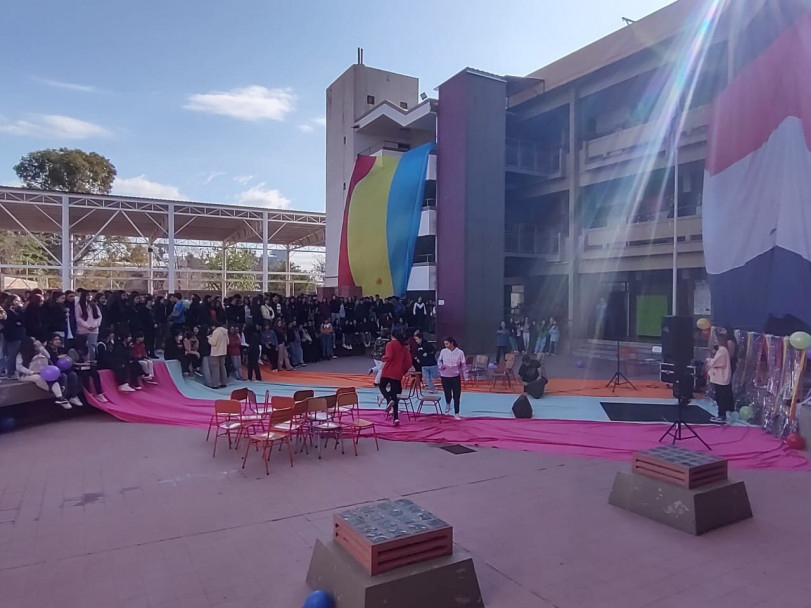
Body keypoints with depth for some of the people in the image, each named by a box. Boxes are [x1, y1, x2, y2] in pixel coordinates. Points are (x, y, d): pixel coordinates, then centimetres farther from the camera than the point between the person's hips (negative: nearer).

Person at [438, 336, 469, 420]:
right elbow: (439, 360, 14)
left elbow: (463, 365, -1)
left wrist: (465, 377, -3)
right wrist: (441, 366, -7)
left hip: (456, 377, -1)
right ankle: (448, 404, 38)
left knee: (457, 396, 1)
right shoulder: (443, 351, -3)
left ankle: (456, 414, 15)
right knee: (448, 395, 2)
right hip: (445, 377, 1)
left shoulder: (460, 352, -7)